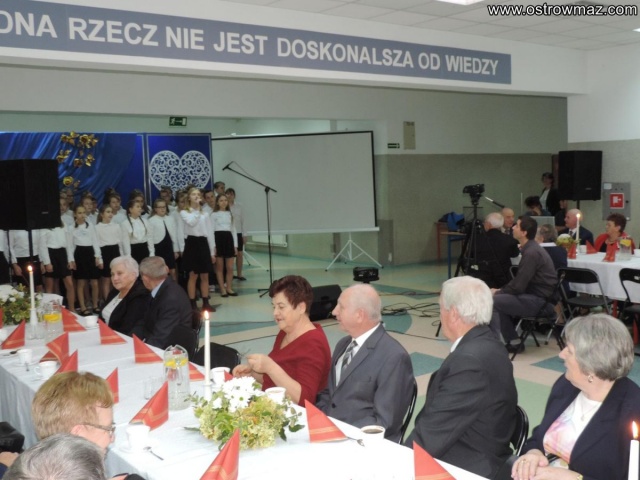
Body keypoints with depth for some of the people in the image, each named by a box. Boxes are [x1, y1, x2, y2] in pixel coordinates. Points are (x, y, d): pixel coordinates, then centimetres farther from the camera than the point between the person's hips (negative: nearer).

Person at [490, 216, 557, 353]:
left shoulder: (531, 253, -20)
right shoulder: (530, 249, 11)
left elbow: (519, 286, -21)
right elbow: (519, 281, 18)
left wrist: (498, 292, -6)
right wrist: (500, 290, 6)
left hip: (537, 300, -10)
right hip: (534, 295, 10)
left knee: (492, 302, -14)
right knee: (499, 301, 13)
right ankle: (513, 342, 15)